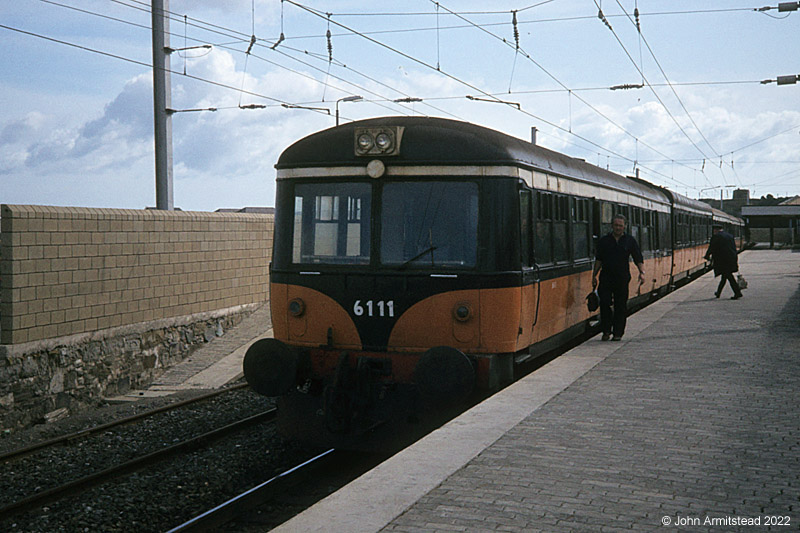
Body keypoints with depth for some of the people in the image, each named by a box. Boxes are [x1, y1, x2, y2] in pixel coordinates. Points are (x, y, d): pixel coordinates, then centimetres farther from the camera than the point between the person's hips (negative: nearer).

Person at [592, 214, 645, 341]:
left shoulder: (630, 241, 6)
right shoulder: (604, 241, 8)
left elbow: (638, 259, 5)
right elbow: (599, 260, 14)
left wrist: (642, 272, -10)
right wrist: (594, 275, 9)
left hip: (622, 278, 0)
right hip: (606, 277, 0)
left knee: (620, 306, 2)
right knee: (604, 303, -9)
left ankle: (618, 333, 10)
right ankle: (606, 331, 4)